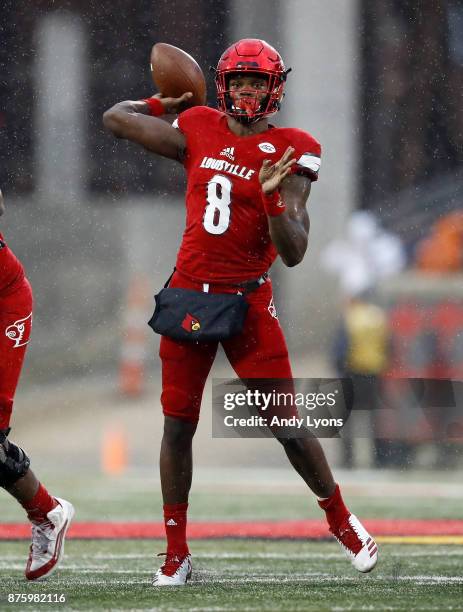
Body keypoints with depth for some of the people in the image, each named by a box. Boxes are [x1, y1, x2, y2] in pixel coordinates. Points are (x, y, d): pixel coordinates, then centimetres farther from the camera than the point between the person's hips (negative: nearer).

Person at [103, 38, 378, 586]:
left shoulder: (289, 154, -6)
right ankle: (175, 554, 12)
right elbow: (115, 119, 15)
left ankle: (340, 520, 21)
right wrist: (164, 104, 23)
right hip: (188, 293, 3)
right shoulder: (197, 133, 3)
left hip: (248, 303, -3)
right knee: (178, 424, 4)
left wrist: (272, 197, -26)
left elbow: (293, 253, -12)